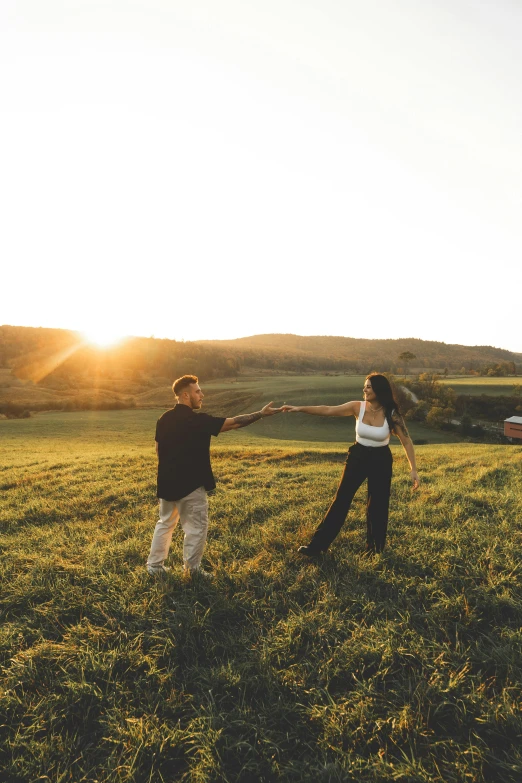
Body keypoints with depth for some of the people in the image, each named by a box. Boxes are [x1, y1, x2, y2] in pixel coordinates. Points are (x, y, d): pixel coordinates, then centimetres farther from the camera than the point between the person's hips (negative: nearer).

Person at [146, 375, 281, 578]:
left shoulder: (164, 419, 3)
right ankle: (192, 569, 18)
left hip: (167, 482, 7)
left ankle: (154, 565, 29)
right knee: (196, 527, 8)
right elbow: (234, 423, -18)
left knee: (165, 523, 21)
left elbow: (158, 449, 12)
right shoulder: (197, 420, -19)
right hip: (190, 484, -7)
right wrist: (261, 414, -10)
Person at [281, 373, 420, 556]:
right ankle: (317, 545, 11)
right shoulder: (357, 407, -10)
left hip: (381, 460, -2)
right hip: (358, 457, 2)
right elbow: (327, 410, -13)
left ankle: (375, 547, 32)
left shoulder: (391, 414, -15)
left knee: (377, 505, 9)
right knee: (341, 499, 4)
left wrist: (413, 469, -10)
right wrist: (300, 408, -21)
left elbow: (406, 441, -8)